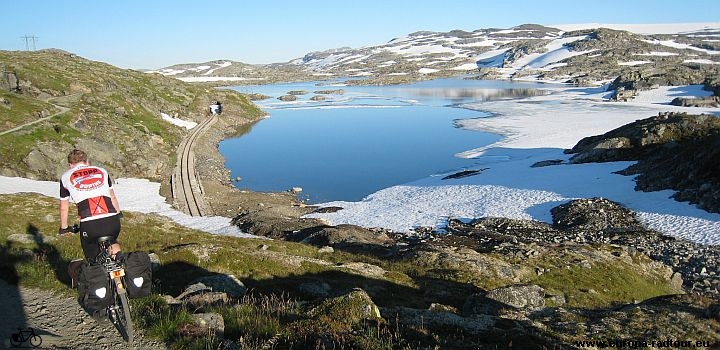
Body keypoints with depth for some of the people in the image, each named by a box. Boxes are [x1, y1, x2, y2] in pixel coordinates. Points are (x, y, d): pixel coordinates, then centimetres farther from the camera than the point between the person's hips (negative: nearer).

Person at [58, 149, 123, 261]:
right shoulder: (102, 171, 20)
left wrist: (64, 228, 38)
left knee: (93, 259, 19)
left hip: (89, 225, -2)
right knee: (112, 243, 31)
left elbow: (64, 208, 24)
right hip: (112, 221, 2)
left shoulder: (66, 177, 18)